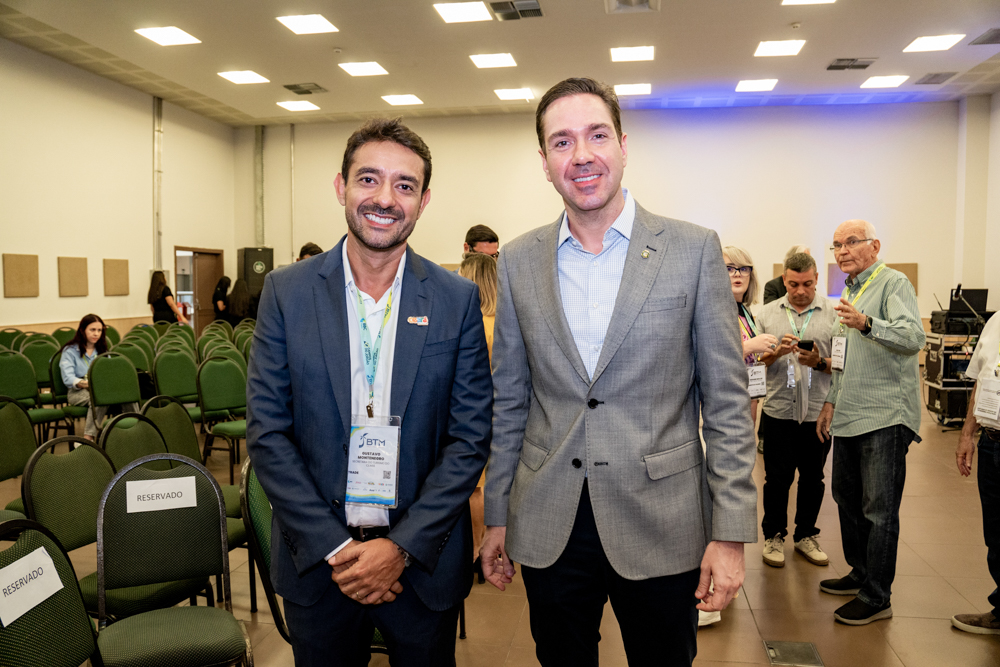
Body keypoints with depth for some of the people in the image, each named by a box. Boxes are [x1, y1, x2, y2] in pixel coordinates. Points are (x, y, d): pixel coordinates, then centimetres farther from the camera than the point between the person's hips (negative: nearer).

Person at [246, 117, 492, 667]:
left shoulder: (458, 299, -5)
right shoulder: (286, 291, -4)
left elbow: (470, 436, -5)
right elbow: (266, 431, -5)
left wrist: (402, 546, -12)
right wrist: (334, 547, -11)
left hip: (423, 558, 0)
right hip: (316, 558, 1)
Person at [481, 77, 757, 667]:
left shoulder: (694, 250, -5)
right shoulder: (518, 263, 3)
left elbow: (726, 401, -4)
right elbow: (510, 401, 8)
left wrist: (731, 532, -7)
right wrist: (497, 515, 9)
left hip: (660, 528, -2)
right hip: (549, 530, 2)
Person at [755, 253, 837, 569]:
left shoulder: (833, 314, 3)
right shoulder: (767, 314, 6)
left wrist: (819, 362, -18)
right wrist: (776, 352, -15)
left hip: (818, 411, 0)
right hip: (779, 409, 0)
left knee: (813, 477, 11)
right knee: (777, 477, 6)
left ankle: (806, 535, 27)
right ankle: (774, 536, 22)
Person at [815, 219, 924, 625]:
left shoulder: (894, 284, -8)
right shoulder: (850, 292, 19)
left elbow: (914, 337, -26)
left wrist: (867, 323, -41)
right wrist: (831, 402, 22)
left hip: (885, 416, -9)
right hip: (849, 417, 9)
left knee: (879, 509, -4)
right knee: (847, 498, 17)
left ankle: (877, 597, 5)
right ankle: (861, 573, 32)